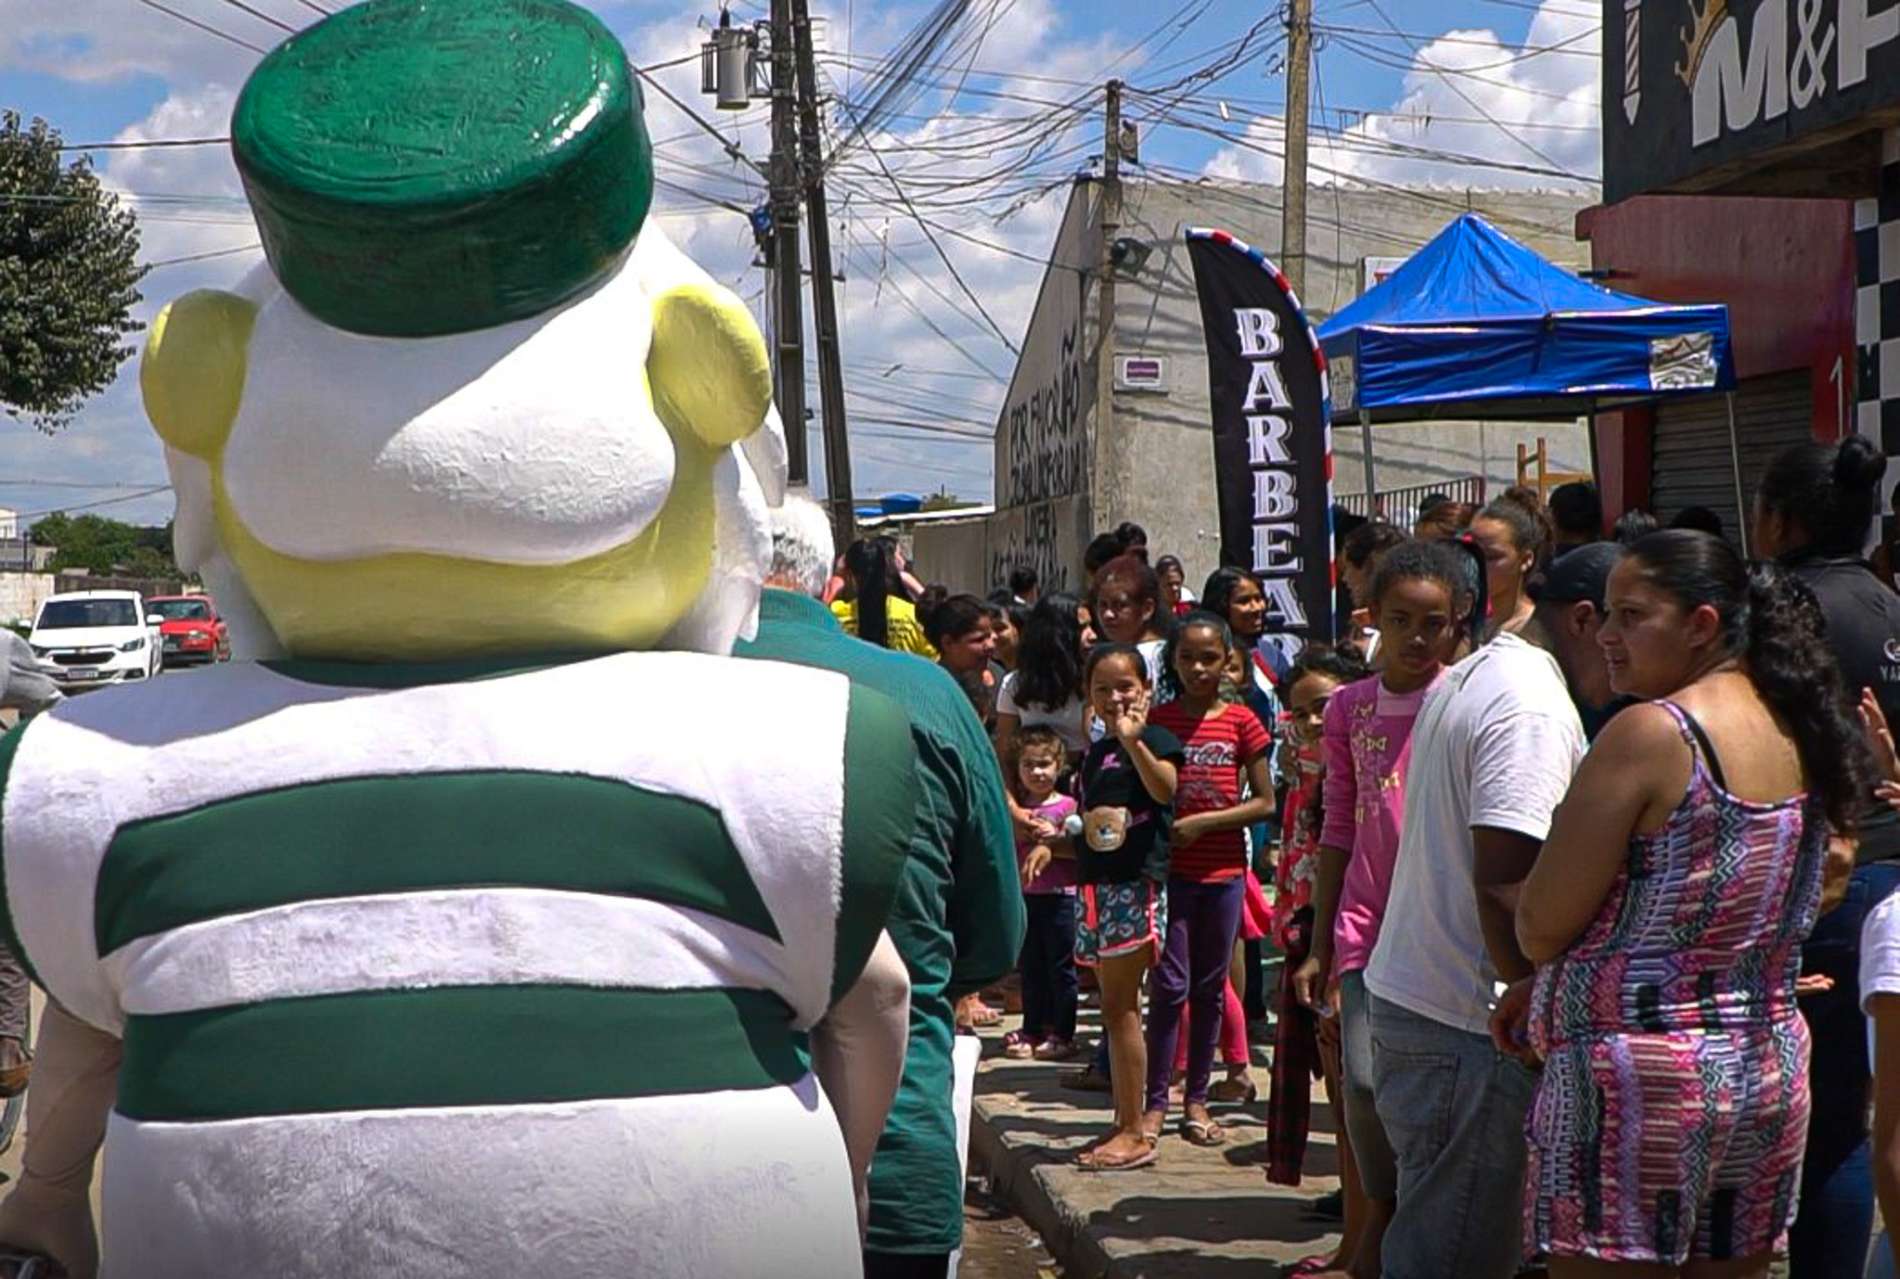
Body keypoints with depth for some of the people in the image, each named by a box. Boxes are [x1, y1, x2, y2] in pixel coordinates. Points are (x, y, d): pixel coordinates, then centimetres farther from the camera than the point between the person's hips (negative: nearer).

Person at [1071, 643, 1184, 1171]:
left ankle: (1135, 1132, -5)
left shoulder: (1154, 738, -5)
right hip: (1096, 884, 8)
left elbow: (1165, 787, -24)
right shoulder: (1095, 753, 19)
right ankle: (1126, 1124, 15)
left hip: (1136, 883, -8)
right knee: (1113, 1007, 10)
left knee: (1120, 1007, -9)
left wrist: (1133, 739, -33)